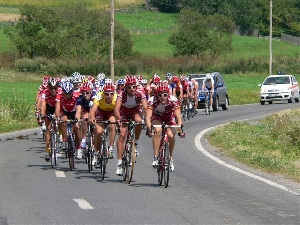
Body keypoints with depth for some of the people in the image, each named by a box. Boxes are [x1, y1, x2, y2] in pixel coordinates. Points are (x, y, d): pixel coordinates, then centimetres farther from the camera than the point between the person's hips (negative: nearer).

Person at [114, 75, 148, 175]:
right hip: (124, 112, -1)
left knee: (139, 121, -35)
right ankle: (119, 162, -13)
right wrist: (118, 119, -63)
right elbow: (117, 108, -44)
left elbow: (146, 108, -39)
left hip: (135, 110, 1)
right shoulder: (122, 94, -31)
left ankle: (136, 143, -9)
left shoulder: (140, 94, -29)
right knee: (122, 134, -16)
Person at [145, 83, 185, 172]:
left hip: (169, 118, 0)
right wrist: (149, 129, -53)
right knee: (157, 131, -31)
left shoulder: (173, 100, -32)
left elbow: (178, 116, -37)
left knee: (171, 135, -24)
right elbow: (148, 116, -39)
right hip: (157, 117, 0)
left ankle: (170, 157, 2)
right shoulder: (152, 100, -32)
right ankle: (155, 157, -24)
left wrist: (180, 128, -51)